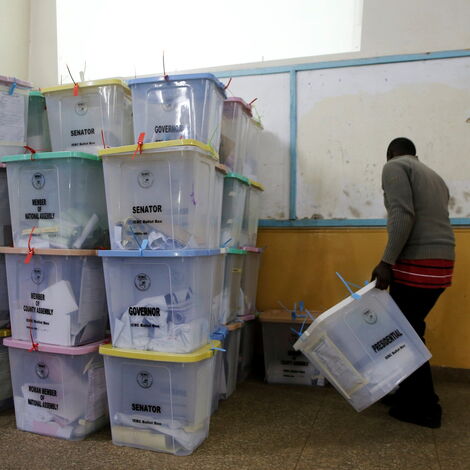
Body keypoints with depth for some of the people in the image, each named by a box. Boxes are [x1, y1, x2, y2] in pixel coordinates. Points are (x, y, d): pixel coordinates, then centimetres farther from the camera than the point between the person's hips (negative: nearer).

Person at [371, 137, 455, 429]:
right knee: (411, 329, 17)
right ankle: (411, 394, 26)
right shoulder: (433, 175, 24)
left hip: (417, 263, -9)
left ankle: (424, 408, 11)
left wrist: (387, 261, -18)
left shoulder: (394, 166, -1)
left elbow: (403, 215, -17)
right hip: (442, 262, 9)